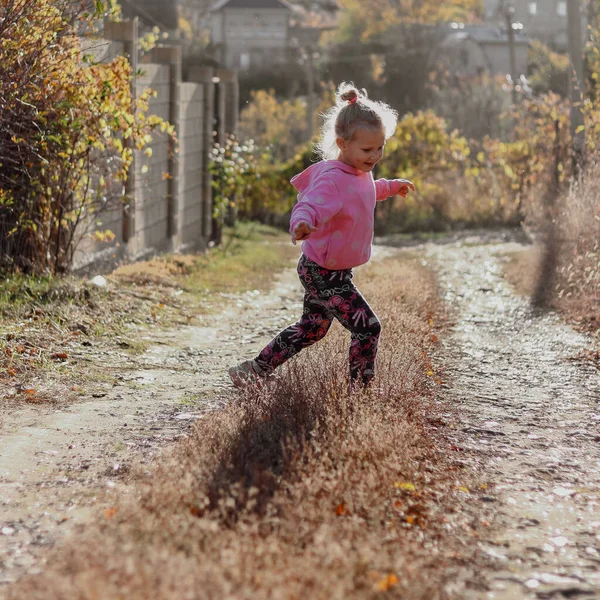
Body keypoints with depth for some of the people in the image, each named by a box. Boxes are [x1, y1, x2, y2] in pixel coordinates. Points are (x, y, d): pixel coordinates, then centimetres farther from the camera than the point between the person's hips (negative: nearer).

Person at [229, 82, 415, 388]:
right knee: (367, 327, -8)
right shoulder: (332, 178, -26)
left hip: (322, 270, 10)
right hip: (324, 273, -10)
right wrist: (302, 223, -65)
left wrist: (391, 186, 44)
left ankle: (254, 370, 32)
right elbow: (310, 204, -43)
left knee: (312, 329, 23)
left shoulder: (361, 173, 6)